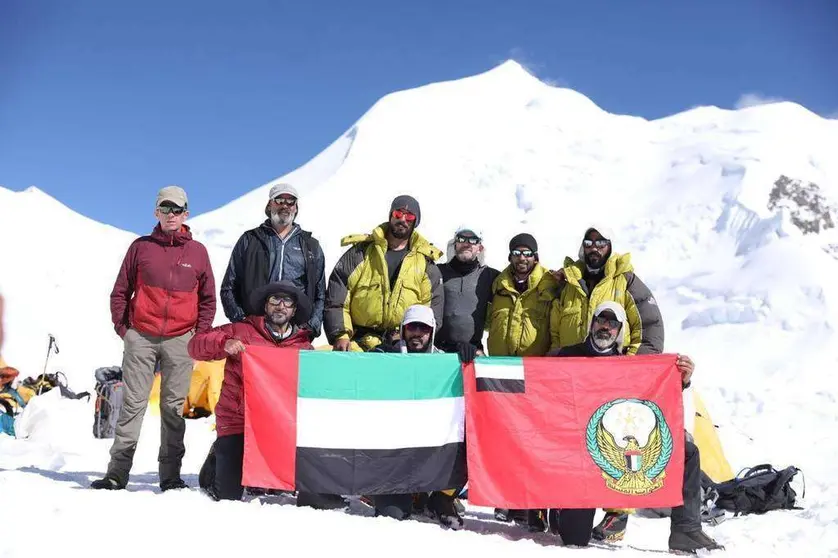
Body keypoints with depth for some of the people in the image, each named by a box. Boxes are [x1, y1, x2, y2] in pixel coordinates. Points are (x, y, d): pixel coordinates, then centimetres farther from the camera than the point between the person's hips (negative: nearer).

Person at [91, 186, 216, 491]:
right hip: (141, 337, 0)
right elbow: (120, 291, 11)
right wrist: (122, 328, 4)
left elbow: (208, 298, 12)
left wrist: (199, 334, 3)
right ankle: (117, 472, 5)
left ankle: (170, 474, 8)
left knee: (174, 407, 3)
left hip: (180, 340, 0)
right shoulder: (141, 246, 7)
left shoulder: (198, 251, 8)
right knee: (133, 403, 1)